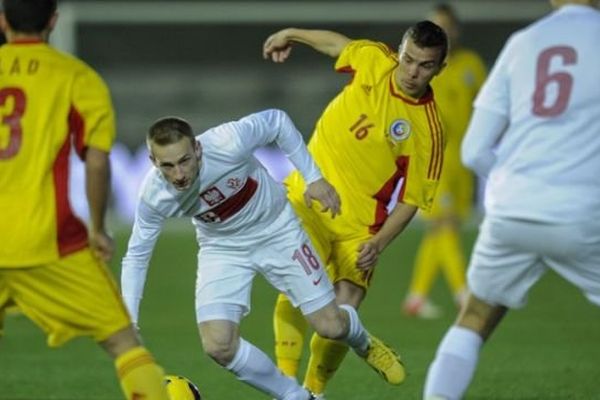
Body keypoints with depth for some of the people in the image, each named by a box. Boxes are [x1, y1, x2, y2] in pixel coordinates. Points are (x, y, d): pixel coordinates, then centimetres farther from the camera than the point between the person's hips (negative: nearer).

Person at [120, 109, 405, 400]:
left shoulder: (228, 143, -36)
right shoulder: (154, 196, -27)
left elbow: (277, 120, -15)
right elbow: (136, 258, -11)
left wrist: (314, 178, -14)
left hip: (276, 231, -1)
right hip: (222, 249, 1)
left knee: (331, 326, -1)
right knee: (218, 346, -17)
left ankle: (364, 345, 38)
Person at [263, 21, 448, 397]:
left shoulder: (428, 131, -10)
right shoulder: (374, 61, -3)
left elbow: (410, 200, -6)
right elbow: (340, 43, 21)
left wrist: (378, 243, -18)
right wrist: (291, 34, 32)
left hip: (358, 224, -1)